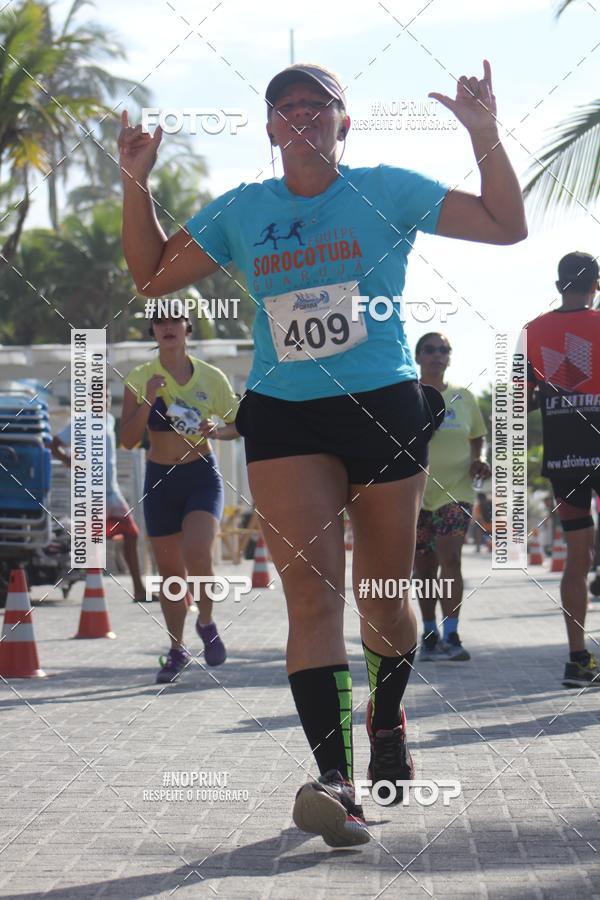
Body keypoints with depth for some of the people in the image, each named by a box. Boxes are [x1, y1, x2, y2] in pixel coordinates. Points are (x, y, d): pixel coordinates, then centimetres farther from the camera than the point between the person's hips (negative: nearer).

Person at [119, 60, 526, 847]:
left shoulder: (386, 192, 4)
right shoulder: (241, 211, 11)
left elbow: (506, 225, 5)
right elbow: (152, 275, 17)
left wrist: (485, 135, -6)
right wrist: (136, 182, 7)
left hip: (384, 409, 0)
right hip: (283, 418, 1)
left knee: (383, 595, 8)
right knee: (312, 588, -17)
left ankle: (387, 720, 39)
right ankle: (336, 779, -26)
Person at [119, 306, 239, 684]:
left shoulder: (211, 377, -1)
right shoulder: (139, 379, -1)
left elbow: (240, 424, 7)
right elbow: (129, 440, -5)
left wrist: (217, 431, -14)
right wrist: (147, 401, -18)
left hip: (203, 476, -2)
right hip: (160, 481, 2)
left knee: (198, 554, -23)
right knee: (170, 571, 7)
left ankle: (207, 621, 4)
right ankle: (177, 649, 24)